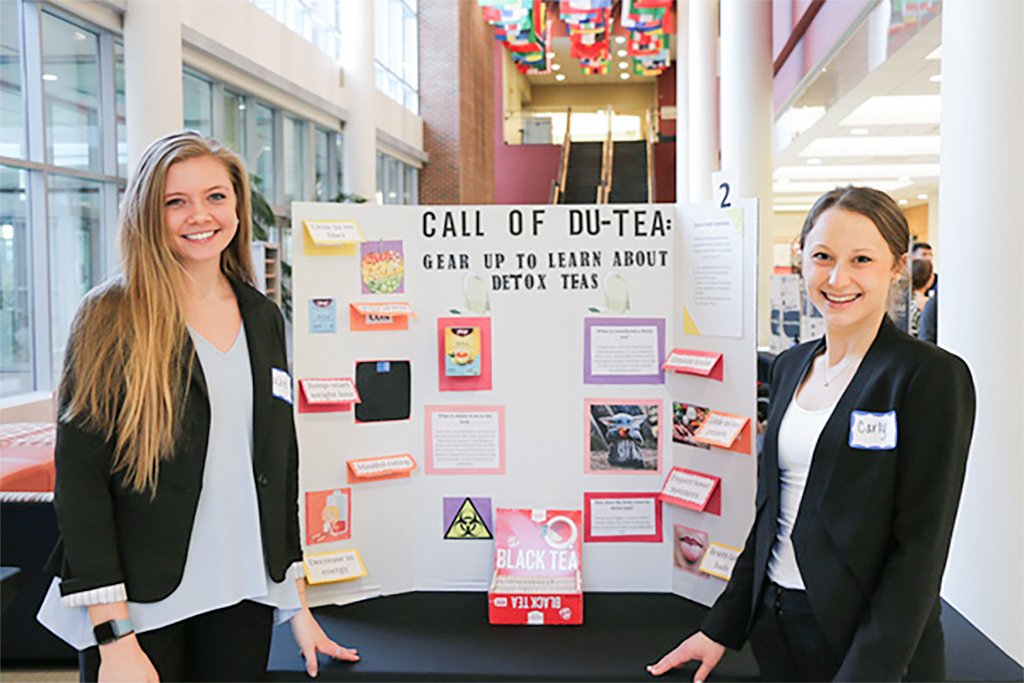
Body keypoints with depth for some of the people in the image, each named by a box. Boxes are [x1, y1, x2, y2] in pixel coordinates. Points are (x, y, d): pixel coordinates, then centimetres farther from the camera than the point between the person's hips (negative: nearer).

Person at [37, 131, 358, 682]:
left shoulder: (263, 319, 7)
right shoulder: (112, 320, -7)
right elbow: (79, 478, -11)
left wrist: (298, 604, 11)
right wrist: (115, 638, -16)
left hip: (243, 596, 4)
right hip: (141, 605, -4)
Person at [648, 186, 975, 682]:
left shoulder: (934, 377, -13)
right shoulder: (790, 366, 6)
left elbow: (921, 546, -16)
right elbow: (771, 511, 9)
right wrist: (722, 627, 8)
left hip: (864, 638, -6)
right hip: (774, 624, 6)